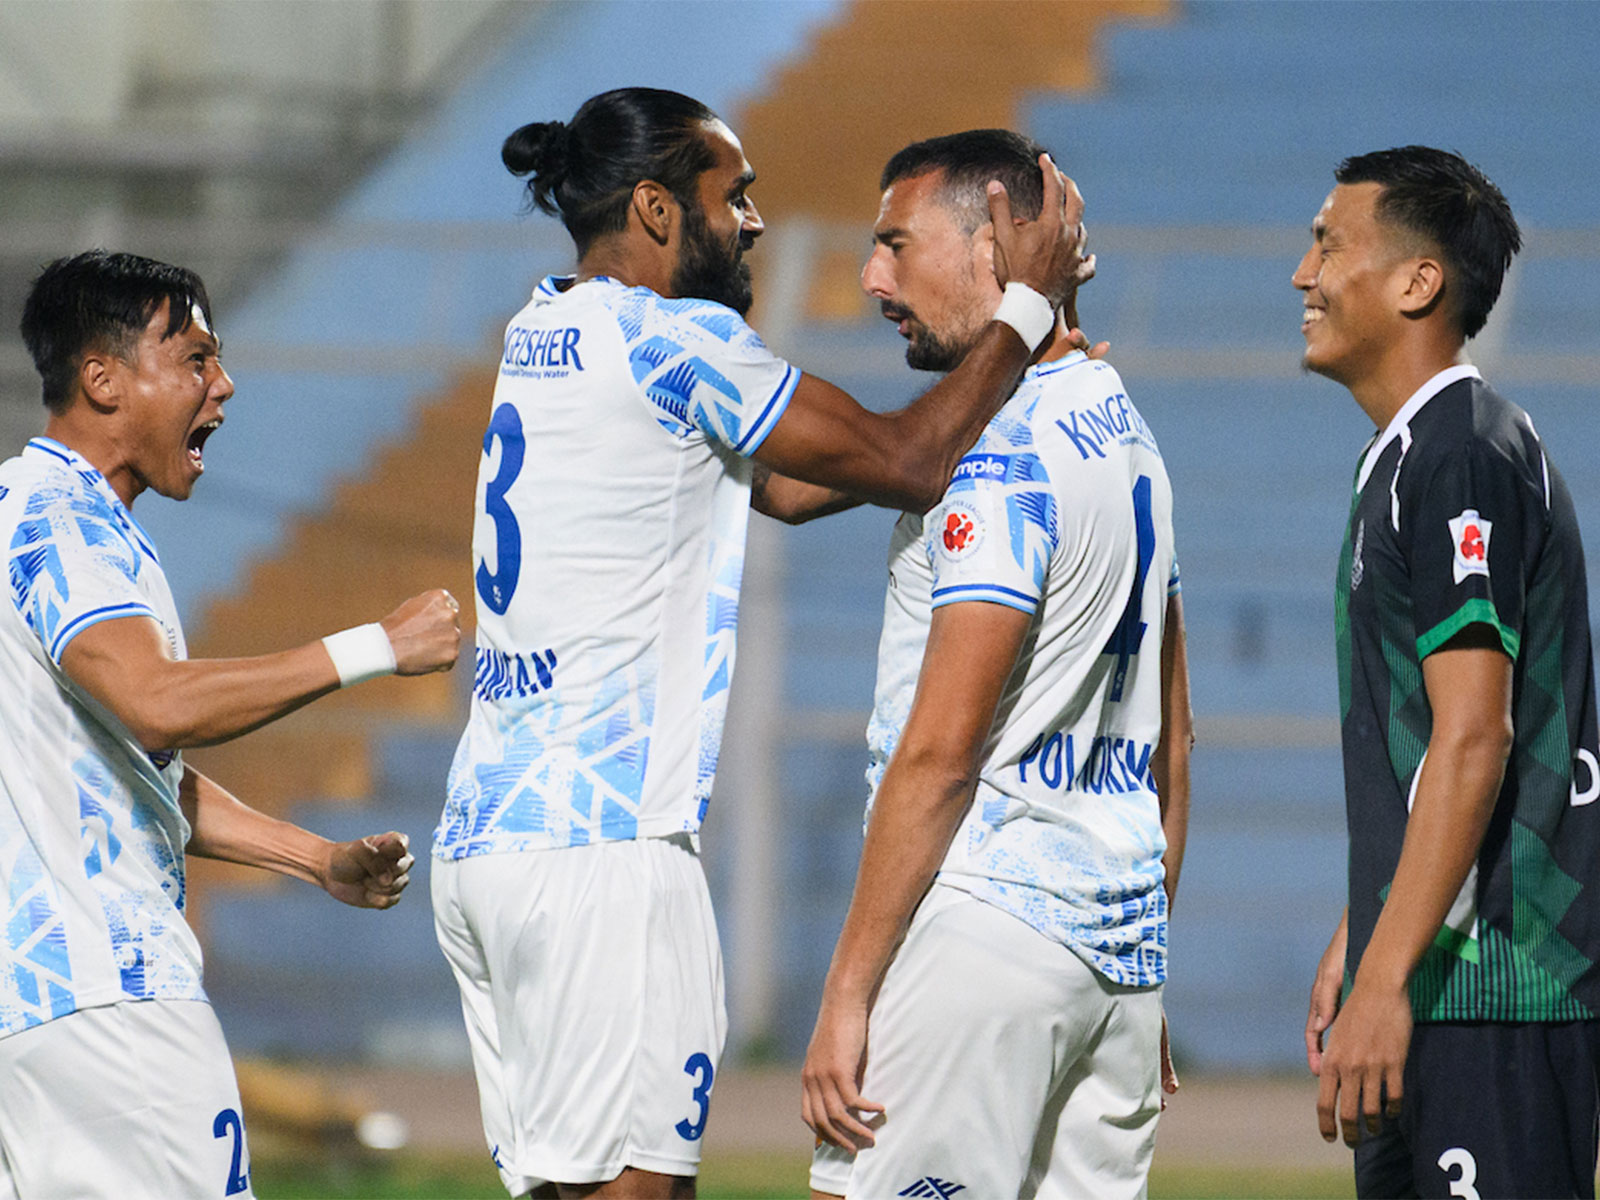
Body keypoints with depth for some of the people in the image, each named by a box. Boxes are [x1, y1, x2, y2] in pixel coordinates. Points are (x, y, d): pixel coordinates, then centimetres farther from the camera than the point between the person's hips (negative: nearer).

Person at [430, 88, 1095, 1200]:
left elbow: (785, 483, 22)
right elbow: (906, 465, -7)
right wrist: (1024, 309, 6)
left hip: (488, 828, 9)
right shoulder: (670, 341, -10)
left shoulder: (547, 336, 18)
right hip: (600, 842, -9)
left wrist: (1016, 341, 20)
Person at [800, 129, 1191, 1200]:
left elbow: (940, 750, -17)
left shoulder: (1002, 451, -12)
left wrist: (847, 992, -16)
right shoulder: (1131, 436, 17)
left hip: (985, 921, -9)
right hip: (1123, 946, 9)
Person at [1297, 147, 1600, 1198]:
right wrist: (1356, 946, 25)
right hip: (1434, 973, 10)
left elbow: (1474, 740, -21)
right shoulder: (1407, 456, 19)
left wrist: (1385, 981, -25)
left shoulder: (1462, 458, -13)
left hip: (1486, 987, -10)